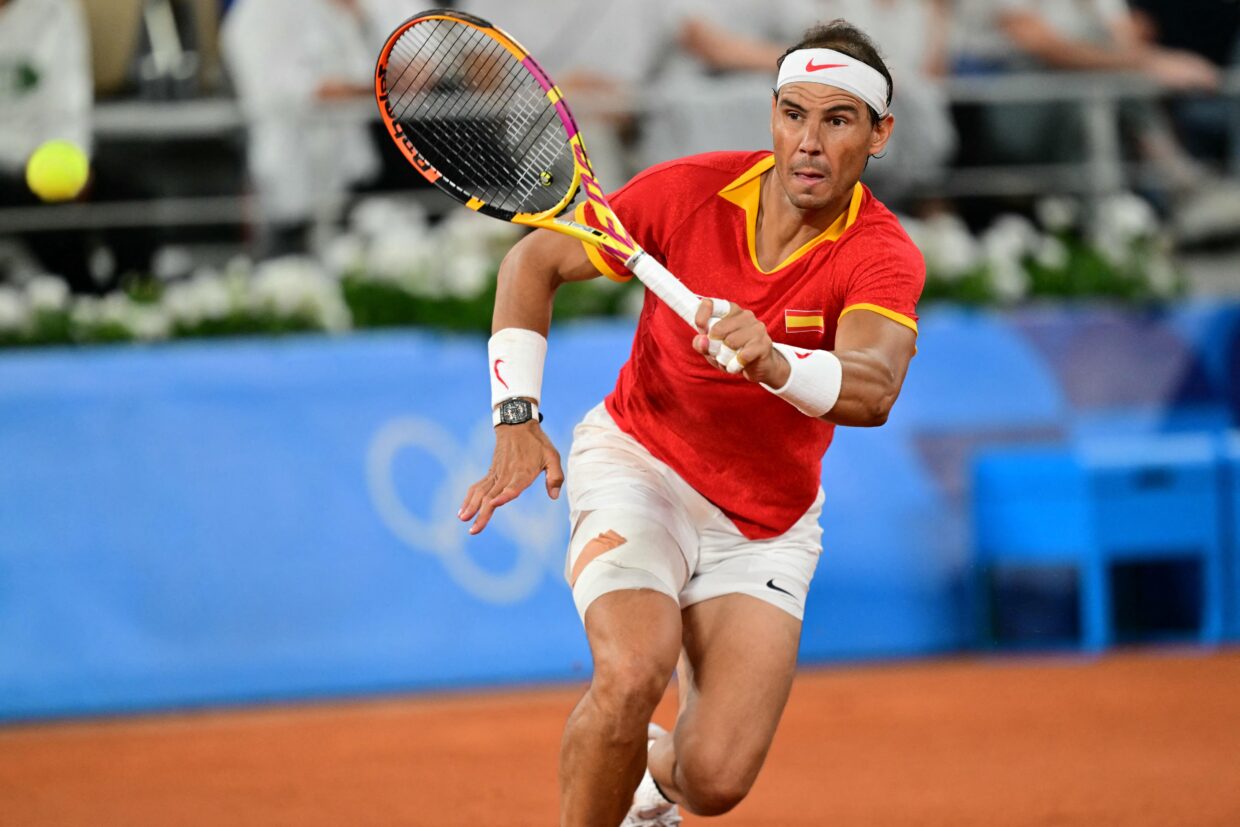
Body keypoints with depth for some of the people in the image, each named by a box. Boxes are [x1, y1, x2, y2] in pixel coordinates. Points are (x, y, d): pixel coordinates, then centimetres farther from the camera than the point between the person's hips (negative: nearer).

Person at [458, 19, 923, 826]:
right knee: (632, 673, -31)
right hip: (640, 465, -1)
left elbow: (873, 390, -40)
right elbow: (535, 260, -3)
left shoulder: (884, 257, -20)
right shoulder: (691, 191, -16)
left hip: (766, 528, 1)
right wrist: (517, 418, -14)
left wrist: (773, 362, -60)